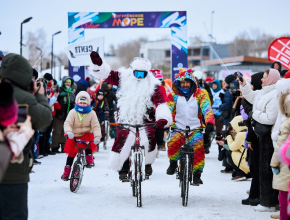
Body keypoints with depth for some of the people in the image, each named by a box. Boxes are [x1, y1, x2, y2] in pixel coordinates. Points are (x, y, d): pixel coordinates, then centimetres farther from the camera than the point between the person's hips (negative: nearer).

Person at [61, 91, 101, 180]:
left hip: (86, 135, -1)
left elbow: (96, 126, -12)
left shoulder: (91, 113, -6)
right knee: (71, 154, 1)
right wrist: (69, 132, -40)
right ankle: (66, 172, 17)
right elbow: (67, 123, -18)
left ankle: (89, 158, -12)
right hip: (74, 136, 1)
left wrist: (97, 136, -29)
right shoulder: (73, 112, -8)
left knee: (88, 138, -35)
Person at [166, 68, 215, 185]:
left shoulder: (199, 94, 7)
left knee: (199, 147, -24)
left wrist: (210, 123, -20)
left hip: (195, 129, 0)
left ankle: (197, 174, -10)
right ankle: (173, 162, -2)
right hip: (178, 128, 0)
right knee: (174, 142, -31)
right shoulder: (173, 95, 9)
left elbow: (207, 109, -3)